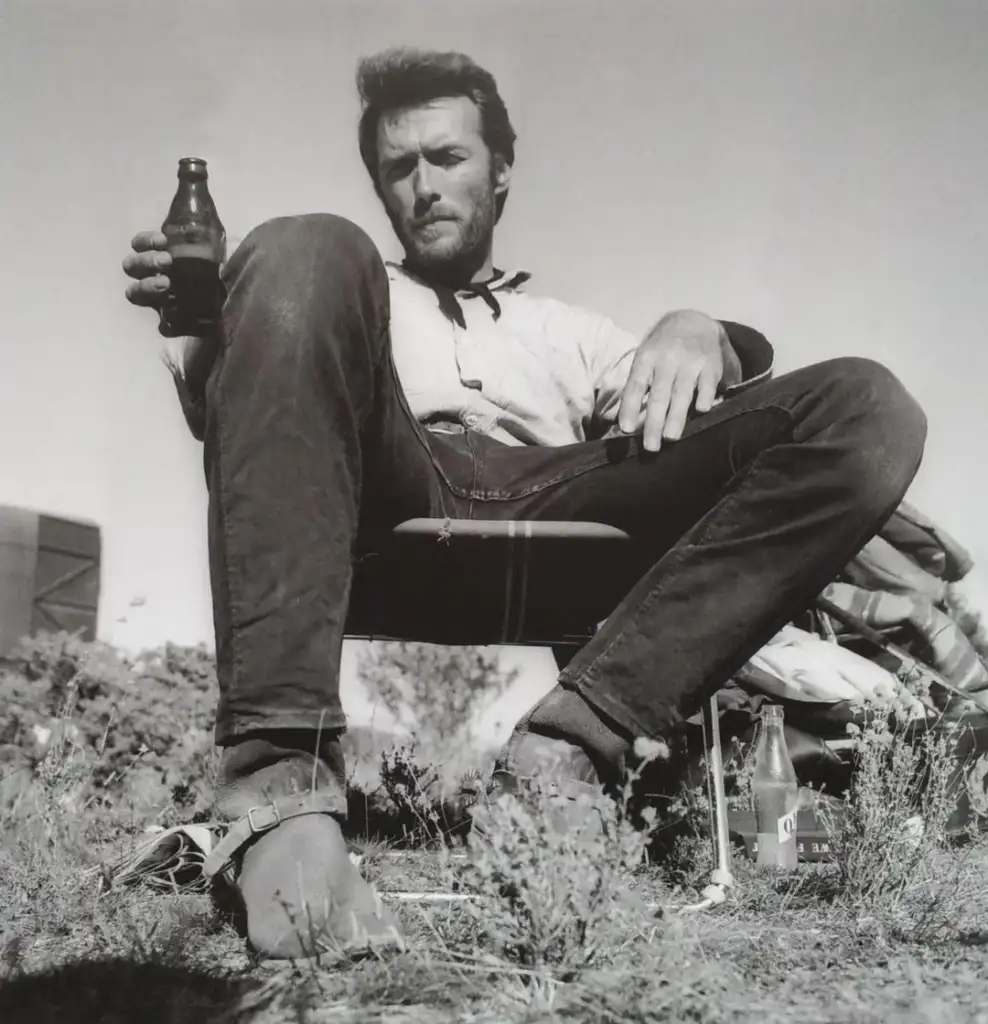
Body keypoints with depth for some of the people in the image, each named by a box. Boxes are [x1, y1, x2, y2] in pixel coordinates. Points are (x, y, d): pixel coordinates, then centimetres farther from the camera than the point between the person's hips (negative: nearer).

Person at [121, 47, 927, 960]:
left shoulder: (567, 328, 36)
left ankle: (581, 730, -34)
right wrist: (207, 323, -8)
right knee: (306, 253, -27)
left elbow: (659, 405, 19)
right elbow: (231, 421, 14)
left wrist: (701, 336, -4)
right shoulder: (350, 296, 31)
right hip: (386, 503, -1)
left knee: (864, 408, -14)